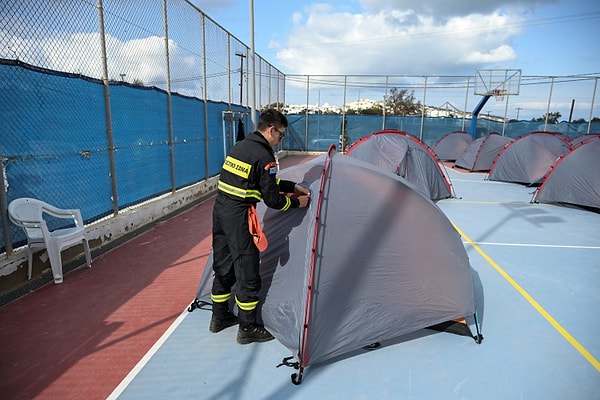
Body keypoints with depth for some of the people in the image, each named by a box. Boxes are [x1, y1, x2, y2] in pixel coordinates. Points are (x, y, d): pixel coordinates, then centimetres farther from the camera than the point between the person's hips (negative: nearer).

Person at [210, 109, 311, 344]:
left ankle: (219, 318, 35)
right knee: (248, 272, 3)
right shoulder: (264, 156, -14)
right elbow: (272, 200, -12)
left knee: (223, 266, 20)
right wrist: (296, 202, 4)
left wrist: (293, 187, 21)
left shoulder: (240, 146, 14)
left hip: (219, 209, 9)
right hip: (238, 216, -9)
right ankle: (248, 328, 17)